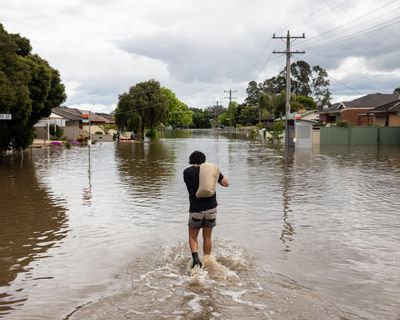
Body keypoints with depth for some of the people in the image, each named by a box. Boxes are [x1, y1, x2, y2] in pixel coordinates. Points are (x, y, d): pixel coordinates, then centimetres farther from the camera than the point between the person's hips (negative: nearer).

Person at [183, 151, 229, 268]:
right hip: (211, 208, 2)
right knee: (207, 238, 16)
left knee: (192, 237, 14)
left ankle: (195, 257, -9)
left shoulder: (187, 172, 0)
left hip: (196, 209, -2)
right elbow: (226, 183, 10)